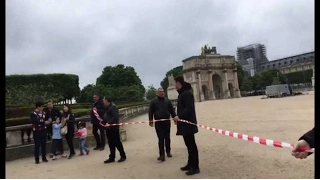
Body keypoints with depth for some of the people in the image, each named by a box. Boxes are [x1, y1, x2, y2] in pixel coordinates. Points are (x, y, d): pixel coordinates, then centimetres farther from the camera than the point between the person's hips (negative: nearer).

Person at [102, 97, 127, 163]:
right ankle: (112, 158, 21)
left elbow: (115, 117, -23)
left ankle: (123, 156, 12)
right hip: (108, 128, 9)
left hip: (114, 128, -9)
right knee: (111, 143, 13)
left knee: (117, 142, -1)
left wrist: (109, 123, -29)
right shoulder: (107, 107, 15)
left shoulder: (113, 107, -14)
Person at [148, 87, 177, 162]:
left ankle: (168, 152, 27)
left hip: (167, 121, 3)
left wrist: (174, 117, 1)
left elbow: (172, 110, 9)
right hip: (158, 122, -3)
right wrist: (150, 120, -7)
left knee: (167, 138, 12)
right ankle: (162, 155, 0)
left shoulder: (167, 100, 9)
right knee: (161, 138, -4)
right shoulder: (153, 101, 1)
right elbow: (151, 111, -1)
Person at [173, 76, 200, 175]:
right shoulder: (183, 93, 17)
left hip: (188, 123, -10)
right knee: (189, 144, 16)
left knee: (191, 145, -3)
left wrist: (179, 116, -26)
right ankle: (190, 164, 27)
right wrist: (179, 118, 15)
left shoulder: (186, 93, -15)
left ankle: (195, 167, 6)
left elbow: (189, 108, -24)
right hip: (185, 123, 10)